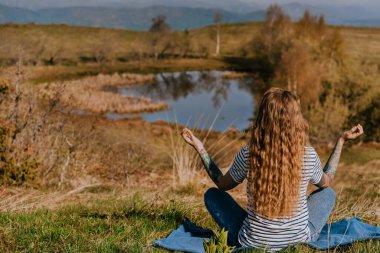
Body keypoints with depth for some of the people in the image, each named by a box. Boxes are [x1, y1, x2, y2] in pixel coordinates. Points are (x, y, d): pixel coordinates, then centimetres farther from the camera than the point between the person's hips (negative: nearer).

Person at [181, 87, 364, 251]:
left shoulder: (247, 155, -15)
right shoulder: (308, 156, -12)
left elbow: (222, 185, 5)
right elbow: (326, 182, 12)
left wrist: (200, 148, 12)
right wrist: (341, 141, 17)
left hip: (253, 244, -1)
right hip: (300, 242, 1)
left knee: (212, 195, 19)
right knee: (328, 194, 26)